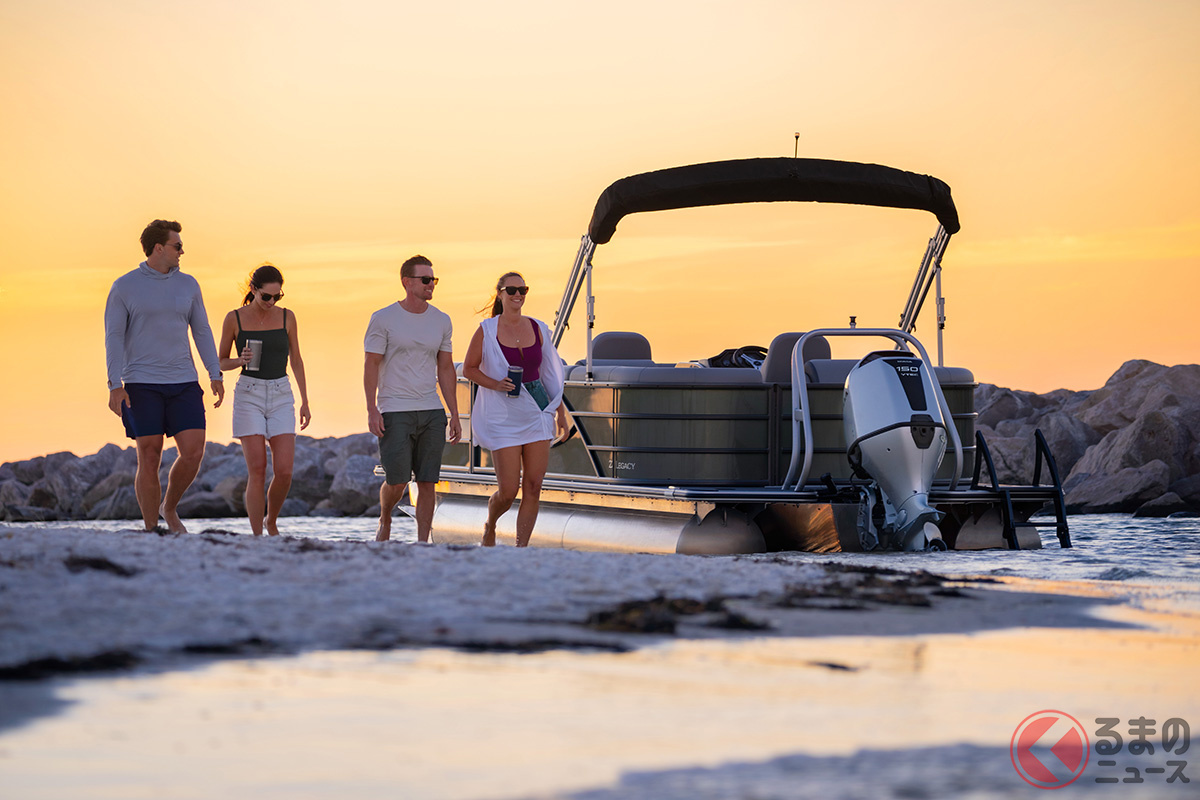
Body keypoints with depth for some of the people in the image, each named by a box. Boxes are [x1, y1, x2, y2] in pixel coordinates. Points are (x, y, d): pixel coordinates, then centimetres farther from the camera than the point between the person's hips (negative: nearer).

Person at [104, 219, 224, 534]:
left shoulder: (187, 285, 9)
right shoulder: (124, 287, -2)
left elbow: (201, 331, 13)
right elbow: (113, 337, -5)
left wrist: (216, 374, 5)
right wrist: (115, 386, -14)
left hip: (183, 382, 3)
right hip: (142, 385, -3)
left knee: (193, 452, -9)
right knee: (149, 460, -4)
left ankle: (170, 508, 16)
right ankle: (151, 532, 5)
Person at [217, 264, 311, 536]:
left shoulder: (286, 317, 4)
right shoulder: (234, 319, -2)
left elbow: (296, 361, 11)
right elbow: (221, 362, 7)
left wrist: (305, 402, 8)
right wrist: (241, 361, -15)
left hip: (281, 396, 2)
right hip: (248, 395, -2)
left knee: (284, 472, -8)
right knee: (257, 473, -10)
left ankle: (271, 521, 19)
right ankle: (257, 538, -5)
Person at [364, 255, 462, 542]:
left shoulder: (441, 321, 10)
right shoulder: (383, 319, -3)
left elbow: (446, 369, 14)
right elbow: (371, 365, -3)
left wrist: (455, 415, 10)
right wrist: (371, 410, -12)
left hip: (431, 412, 4)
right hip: (394, 411, -4)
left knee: (427, 482, 0)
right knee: (397, 481, -8)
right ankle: (385, 521, 22)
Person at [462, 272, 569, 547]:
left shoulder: (537, 329, 7)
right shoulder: (487, 330, -5)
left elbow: (551, 373, 15)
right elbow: (468, 369, 1)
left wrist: (561, 411, 14)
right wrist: (495, 384, -16)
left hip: (537, 413, 4)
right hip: (504, 416, -4)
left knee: (533, 488, -3)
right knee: (508, 491, -6)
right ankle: (489, 527, 26)